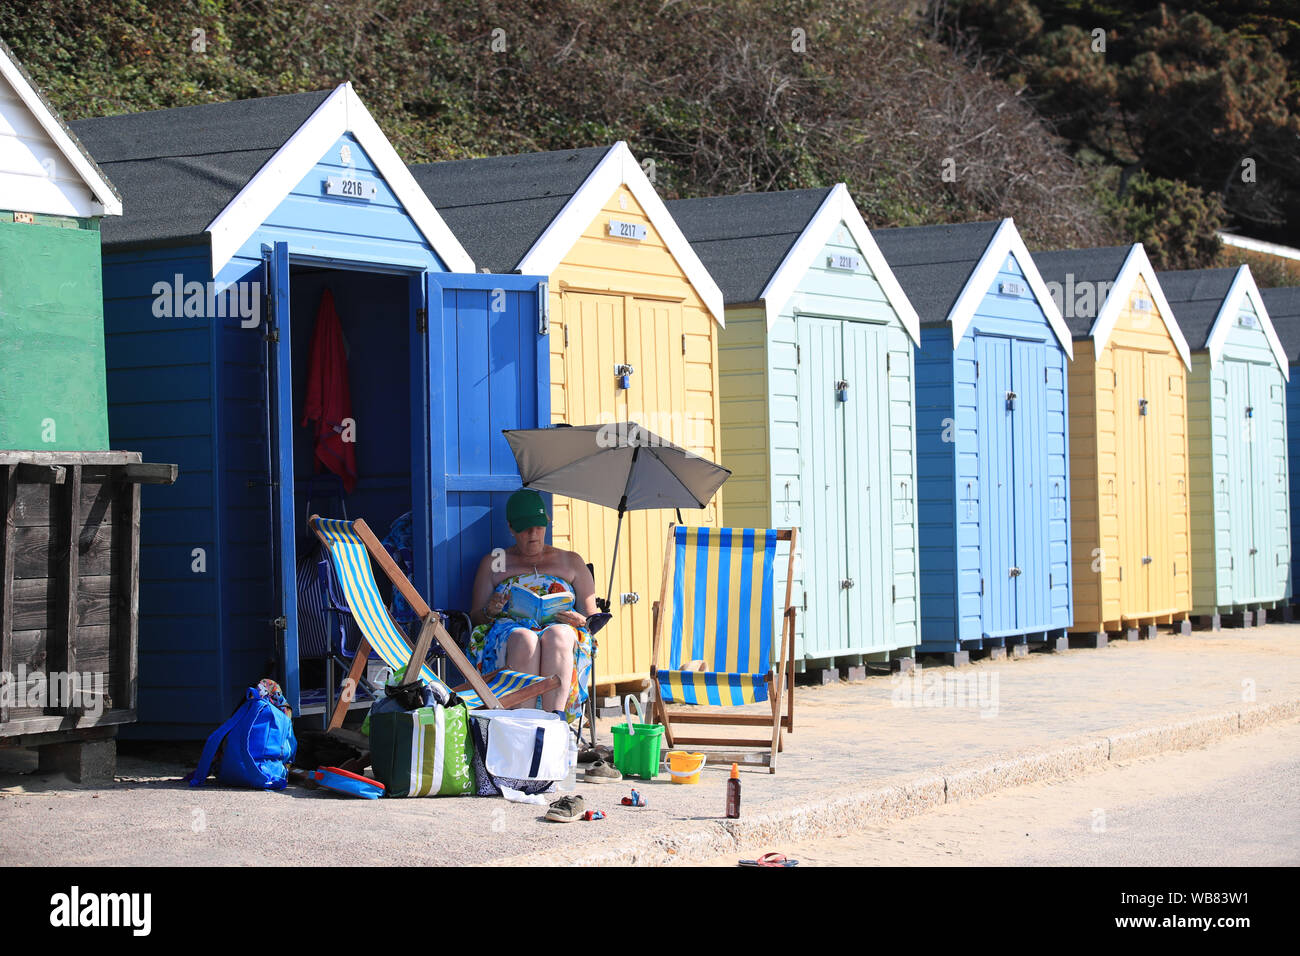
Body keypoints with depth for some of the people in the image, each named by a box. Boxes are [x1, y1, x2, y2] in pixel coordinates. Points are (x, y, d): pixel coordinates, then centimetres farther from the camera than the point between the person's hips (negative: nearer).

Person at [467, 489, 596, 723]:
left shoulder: (571, 562, 24)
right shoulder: (493, 563, 22)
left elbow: (593, 617, 20)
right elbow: (475, 618, 17)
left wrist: (579, 620, -5)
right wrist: (490, 611, -8)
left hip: (560, 629, 0)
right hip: (508, 629, 0)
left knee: (557, 636, -39)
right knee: (525, 640, -39)